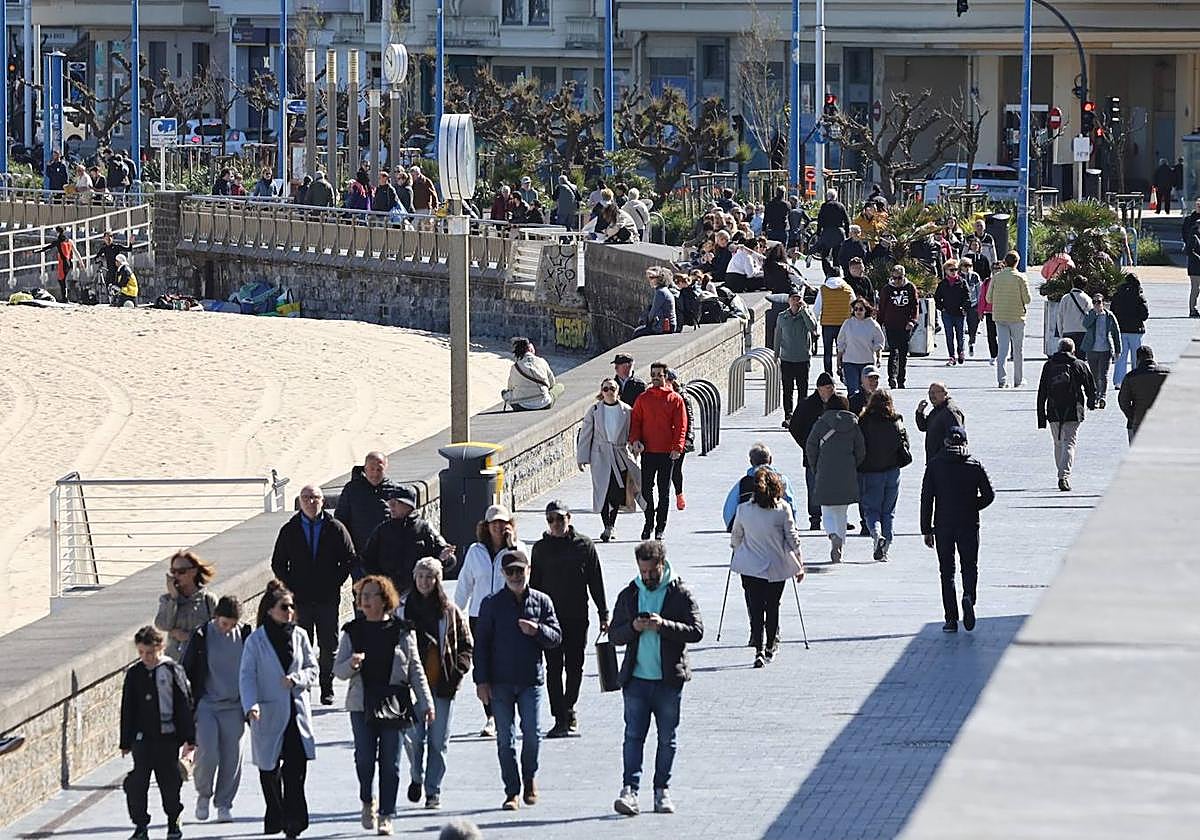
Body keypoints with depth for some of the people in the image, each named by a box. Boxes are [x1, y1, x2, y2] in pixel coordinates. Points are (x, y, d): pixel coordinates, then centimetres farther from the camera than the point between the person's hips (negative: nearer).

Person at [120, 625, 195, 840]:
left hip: (168, 736, -2)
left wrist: (189, 738, -3)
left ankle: (173, 822, 24)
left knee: (169, 781, 6)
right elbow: (127, 709, 9)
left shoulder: (172, 671, -3)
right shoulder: (134, 674, 5)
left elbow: (185, 705, -1)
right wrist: (126, 742, 8)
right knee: (137, 782, -7)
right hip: (142, 737, 2)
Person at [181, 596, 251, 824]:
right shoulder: (201, 636, -5)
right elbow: (186, 670, 3)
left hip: (234, 706, 2)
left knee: (231, 758, 1)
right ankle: (203, 794, 12)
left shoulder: (245, 634, 1)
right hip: (206, 705, -2)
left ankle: (224, 804, 14)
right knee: (207, 754, -13)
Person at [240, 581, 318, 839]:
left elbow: (312, 669, 10)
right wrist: (251, 705, -21)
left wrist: (297, 678, -11)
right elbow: (247, 676, -6)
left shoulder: (299, 636, 6)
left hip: (296, 709, 2)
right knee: (269, 769, 8)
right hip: (269, 713, -2)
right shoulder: (256, 640, -3)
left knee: (297, 764, -12)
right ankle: (274, 818, 22)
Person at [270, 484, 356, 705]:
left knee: (329, 646, 3)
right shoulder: (289, 530, 5)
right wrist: (290, 587, -1)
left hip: (328, 598, 0)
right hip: (300, 599, 0)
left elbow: (349, 559, 6)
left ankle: (327, 689, 13)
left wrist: (335, 583, -2)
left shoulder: (335, 529, 2)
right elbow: (278, 563, 10)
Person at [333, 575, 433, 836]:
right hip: (362, 704, 1)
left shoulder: (401, 631, 2)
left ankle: (386, 815, 6)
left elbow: (415, 669, 6)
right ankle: (367, 802, 21)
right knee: (364, 758, -5)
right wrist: (351, 664, -17)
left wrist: (426, 703, 3)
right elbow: (338, 670, 6)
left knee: (390, 762, -1)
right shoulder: (352, 631, 5)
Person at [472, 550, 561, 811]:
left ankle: (530, 778, 23)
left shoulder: (541, 601, 6)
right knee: (505, 738, 1)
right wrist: (481, 680, -3)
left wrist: (537, 631, -17)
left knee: (532, 733, -4)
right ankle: (512, 791, 6)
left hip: (531, 680, 0)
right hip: (500, 682, 0)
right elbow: (481, 644, 3)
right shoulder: (491, 604, 4)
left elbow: (556, 637, 5)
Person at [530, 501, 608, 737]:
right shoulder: (541, 549, 5)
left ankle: (568, 710, 21)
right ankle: (561, 718, -2)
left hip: (577, 618, 0)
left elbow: (596, 582, 4)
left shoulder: (584, 546, 1)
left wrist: (604, 614, 2)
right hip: (550, 618, 0)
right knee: (554, 669, -3)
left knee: (574, 667, 4)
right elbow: (534, 584, 9)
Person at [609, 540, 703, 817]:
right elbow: (614, 635, 10)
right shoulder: (629, 595, 9)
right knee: (634, 735, -7)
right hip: (636, 678, 1)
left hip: (669, 680, -1)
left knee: (667, 739, 7)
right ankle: (629, 790, -13)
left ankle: (662, 790, 16)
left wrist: (664, 625, -20)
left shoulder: (680, 594, 0)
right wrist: (633, 628, -11)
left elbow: (696, 631, -7)